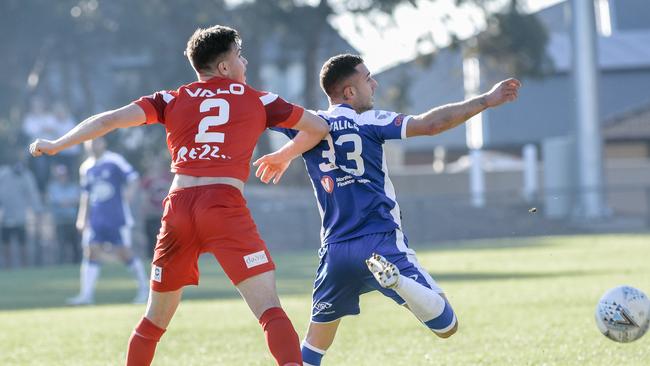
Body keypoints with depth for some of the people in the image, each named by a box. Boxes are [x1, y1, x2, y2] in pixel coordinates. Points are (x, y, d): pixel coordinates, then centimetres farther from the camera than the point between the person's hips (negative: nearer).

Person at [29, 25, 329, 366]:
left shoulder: (172, 100, 18)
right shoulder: (258, 100, 16)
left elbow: (110, 120, 10)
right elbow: (318, 127, 23)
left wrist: (55, 145, 21)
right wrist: (285, 155, 41)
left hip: (179, 205, 3)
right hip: (225, 205, -3)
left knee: (155, 318, 19)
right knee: (270, 310, -10)